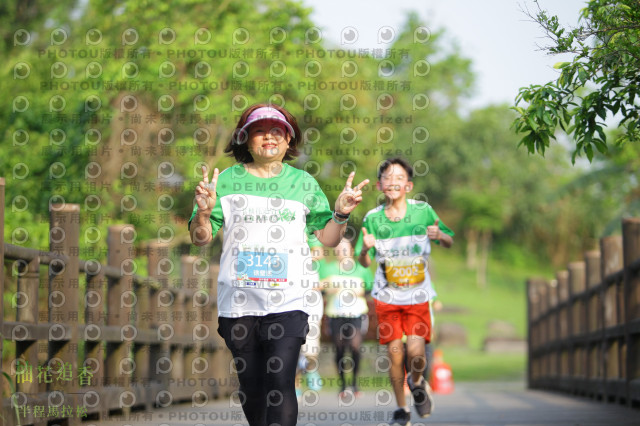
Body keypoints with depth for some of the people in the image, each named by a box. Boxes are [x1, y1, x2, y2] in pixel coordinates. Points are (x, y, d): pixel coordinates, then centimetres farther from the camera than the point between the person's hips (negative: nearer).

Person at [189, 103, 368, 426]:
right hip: (238, 302, 1)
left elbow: (327, 239, 11)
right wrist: (204, 212, -15)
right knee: (251, 387, 9)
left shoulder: (303, 183, 10)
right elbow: (200, 238, 5)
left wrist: (341, 214, -7)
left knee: (280, 383, -15)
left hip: (287, 302, -1)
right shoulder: (227, 180, 7)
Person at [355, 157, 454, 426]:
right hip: (387, 296, 1)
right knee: (395, 354, -1)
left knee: (416, 354, -13)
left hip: (417, 295, -1)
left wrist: (440, 236, -18)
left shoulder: (423, 211, -6)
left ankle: (416, 382, 21)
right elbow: (364, 263, 2)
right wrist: (365, 248, -21)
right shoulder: (373, 218, -5)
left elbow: (450, 242, 5)